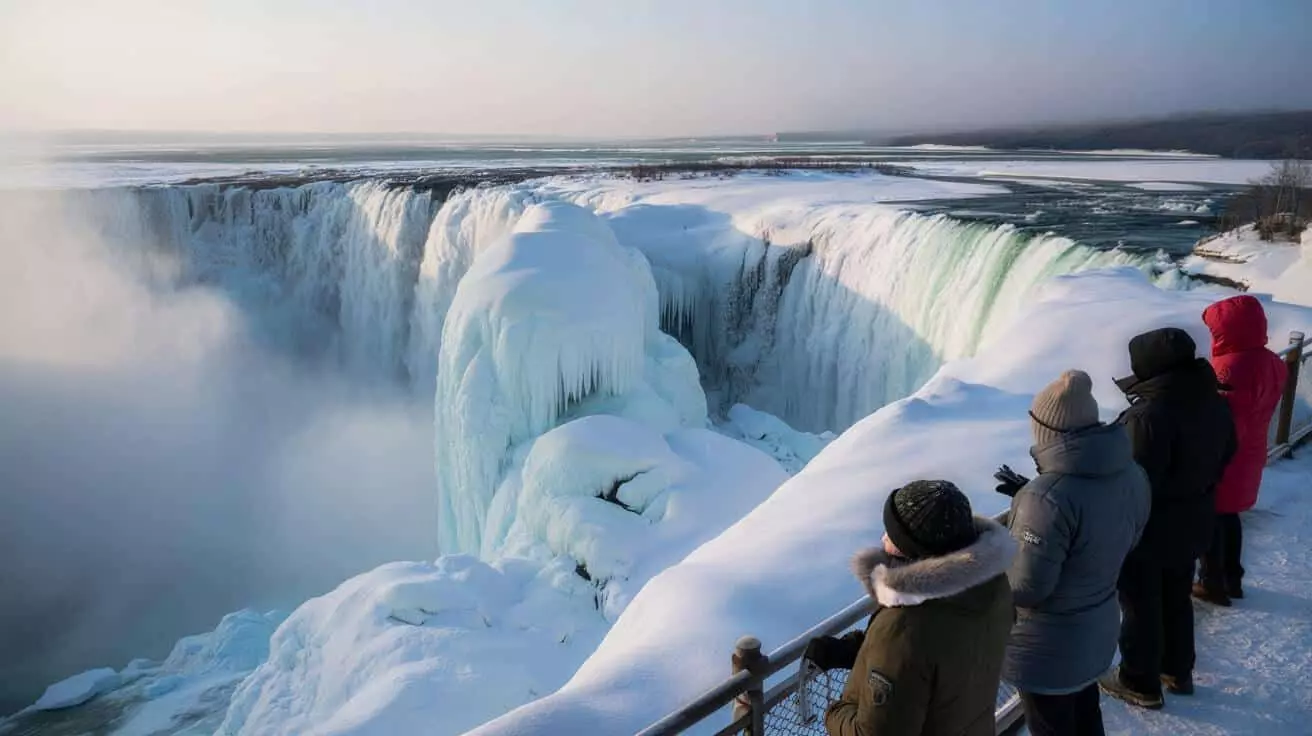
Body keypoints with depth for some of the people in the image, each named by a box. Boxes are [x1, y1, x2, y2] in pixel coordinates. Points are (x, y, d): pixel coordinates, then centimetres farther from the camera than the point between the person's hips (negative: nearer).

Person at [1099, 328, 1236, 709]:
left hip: (1147, 531, -8)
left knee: (1141, 606, 10)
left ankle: (1141, 684, 27)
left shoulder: (1149, 417, -32)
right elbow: (1222, 458, 12)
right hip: (1192, 524, 8)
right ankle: (1178, 671, 42)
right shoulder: (1215, 404, -4)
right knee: (1177, 599, 25)